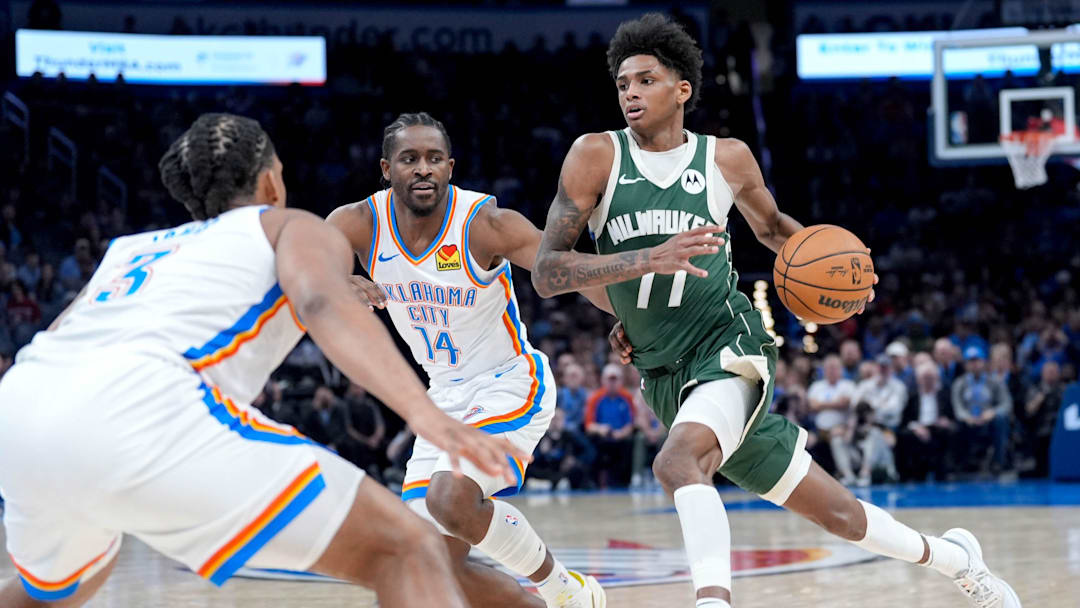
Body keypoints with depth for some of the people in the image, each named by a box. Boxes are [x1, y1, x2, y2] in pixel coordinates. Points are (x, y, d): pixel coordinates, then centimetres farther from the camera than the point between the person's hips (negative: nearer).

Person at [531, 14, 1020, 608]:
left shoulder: (727, 158, 0)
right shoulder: (596, 155, -5)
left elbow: (771, 227, 22)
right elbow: (546, 273, -13)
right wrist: (651, 259, -25)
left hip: (727, 351, -2)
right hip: (664, 376, 2)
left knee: (677, 462, -35)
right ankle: (953, 557, 33)